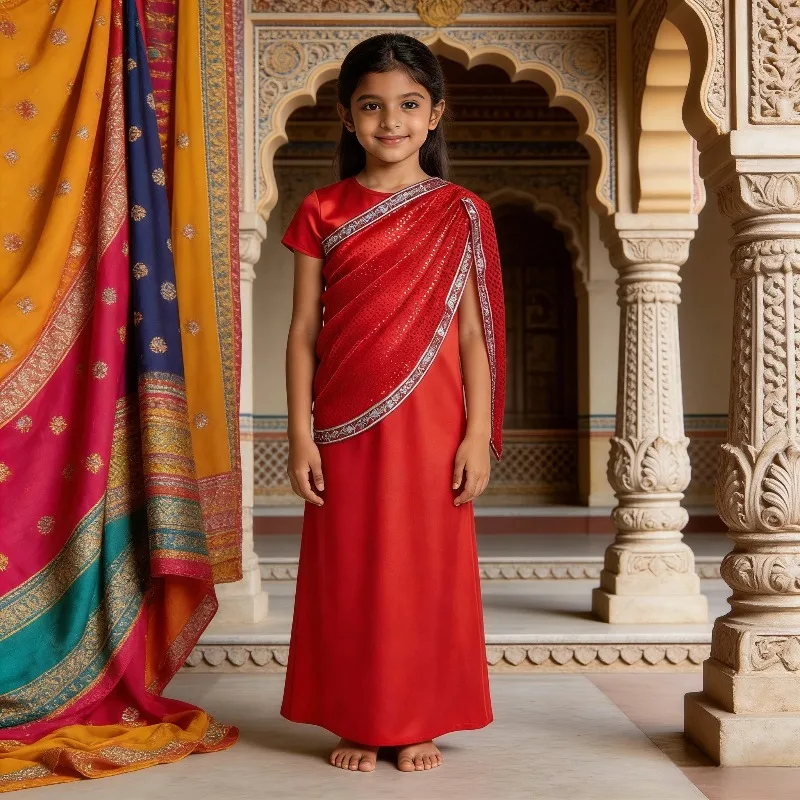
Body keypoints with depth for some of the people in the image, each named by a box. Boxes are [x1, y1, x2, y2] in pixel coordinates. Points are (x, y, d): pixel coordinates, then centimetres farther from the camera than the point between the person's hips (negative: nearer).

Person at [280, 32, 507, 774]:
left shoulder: (460, 215, 2)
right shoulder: (322, 211, 4)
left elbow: (473, 331, 1)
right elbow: (303, 329, 3)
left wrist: (478, 434, -5)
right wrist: (300, 433, -3)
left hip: (430, 424, 0)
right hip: (346, 424, 1)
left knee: (429, 569, 6)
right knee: (348, 571, 7)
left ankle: (419, 722, 22)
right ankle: (356, 720, 21)